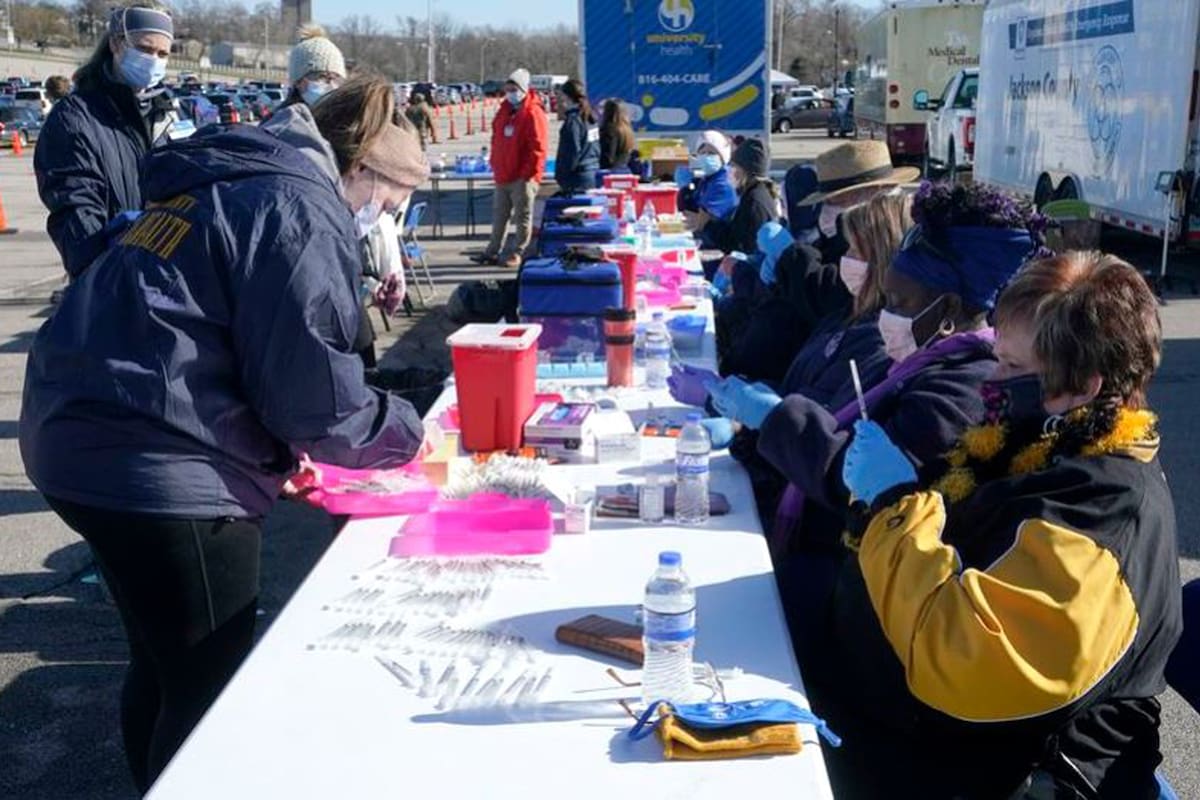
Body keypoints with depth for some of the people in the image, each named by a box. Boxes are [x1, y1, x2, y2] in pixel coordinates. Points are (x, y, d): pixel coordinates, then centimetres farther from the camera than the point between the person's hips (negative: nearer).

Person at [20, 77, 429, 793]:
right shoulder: (304, 211, -11)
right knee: (211, 690, 5)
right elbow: (311, 384, -16)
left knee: (166, 665, 25)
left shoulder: (226, 184, 19)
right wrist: (404, 432, 2)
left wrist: (281, 448, 17)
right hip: (162, 466, -10)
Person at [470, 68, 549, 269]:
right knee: (499, 215, 14)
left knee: (522, 217, 1)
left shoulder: (533, 113, -12)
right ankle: (493, 252, 21)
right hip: (503, 175, 8)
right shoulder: (504, 111, 13)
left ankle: (517, 253, 8)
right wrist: (495, 164, 14)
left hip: (522, 178, -8)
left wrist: (528, 173, -17)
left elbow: (538, 147, -17)